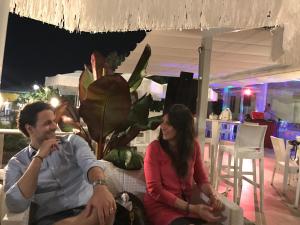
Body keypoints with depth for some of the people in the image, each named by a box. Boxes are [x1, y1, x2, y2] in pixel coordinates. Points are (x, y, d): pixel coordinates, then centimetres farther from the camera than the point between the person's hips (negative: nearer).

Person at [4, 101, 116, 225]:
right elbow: (15, 206, -9)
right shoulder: (16, 163, 8)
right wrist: (39, 157, -11)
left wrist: (100, 186, -37)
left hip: (85, 209, 3)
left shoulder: (72, 141, 9)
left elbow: (89, 162, -13)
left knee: (105, 207, -32)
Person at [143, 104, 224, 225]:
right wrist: (192, 208, -20)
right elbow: (155, 190, -15)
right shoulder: (154, 148, -12)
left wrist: (212, 196, -11)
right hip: (160, 206, -4)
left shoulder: (193, 146, 1)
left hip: (185, 205, 4)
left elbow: (201, 177, 10)